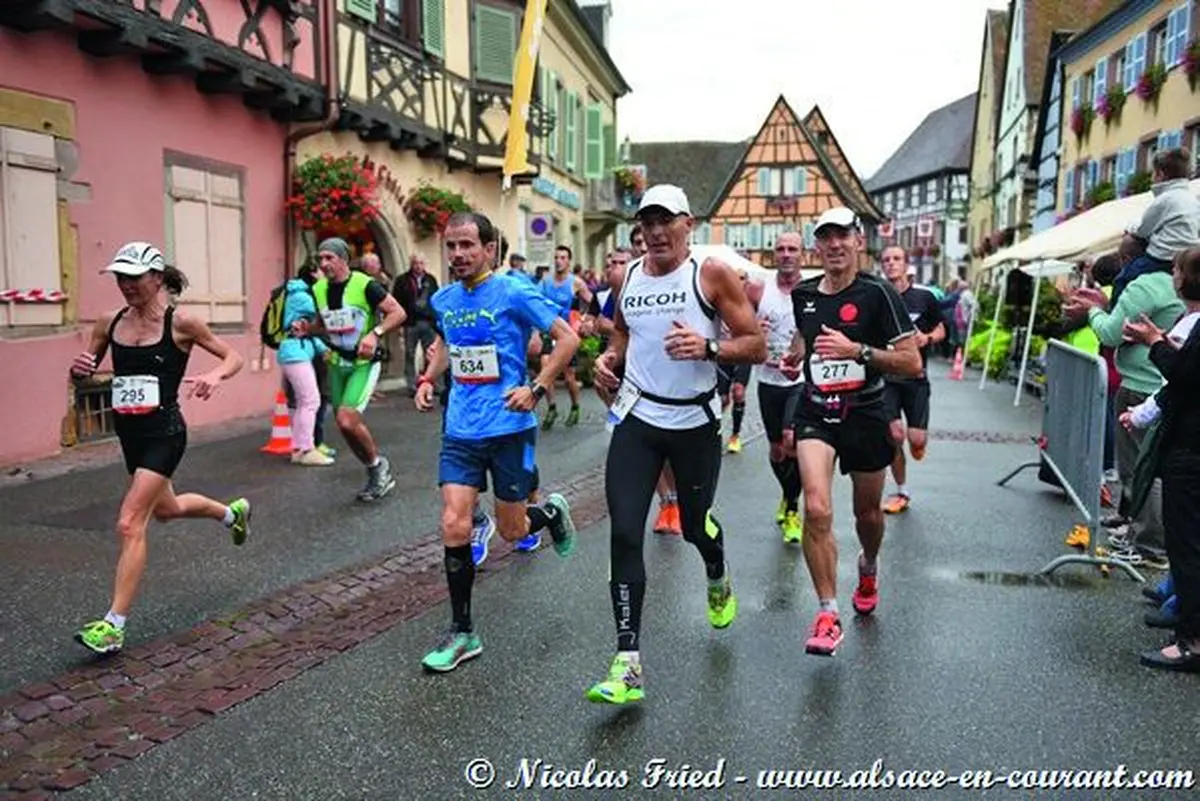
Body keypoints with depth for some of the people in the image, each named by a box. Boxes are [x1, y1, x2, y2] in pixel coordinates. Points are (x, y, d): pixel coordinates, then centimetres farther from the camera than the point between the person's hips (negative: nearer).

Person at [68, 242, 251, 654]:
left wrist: (215, 375, -24)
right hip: (129, 433, 7)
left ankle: (113, 625, -6)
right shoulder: (109, 323, 3)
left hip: (163, 433, -7)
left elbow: (233, 356, -2)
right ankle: (233, 512, 55)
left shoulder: (181, 323, -10)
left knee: (130, 524, -13)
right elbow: (84, 370, 13)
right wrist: (79, 368, -12)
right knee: (165, 508, 26)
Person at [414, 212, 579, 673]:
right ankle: (462, 633, 9)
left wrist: (536, 390, -17)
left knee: (511, 531, 6)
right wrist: (428, 379, 12)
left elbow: (568, 339, -9)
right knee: (454, 525, -5)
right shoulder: (442, 300, 6)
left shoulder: (514, 293, -11)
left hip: (508, 428, -4)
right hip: (460, 431, 4)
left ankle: (552, 512, 43)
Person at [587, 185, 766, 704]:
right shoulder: (628, 276, 5)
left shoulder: (712, 274, -8)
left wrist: (707, 348, -26)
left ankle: (718, 583, 53)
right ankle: (628, 664, -4)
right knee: (625, 533, -10)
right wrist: (610, 357, 2)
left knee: (695, 526, 14)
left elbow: (756, 346, -9)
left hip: (695, 422, -2)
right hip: (637, 419, 3)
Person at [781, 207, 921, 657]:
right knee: (817, 509, -18)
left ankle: (868, 568, 51)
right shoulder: (803, 294, 3)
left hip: (865, 416, -1)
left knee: (868, 513, 16)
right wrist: (795, 356, 4)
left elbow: (912, 364, -14)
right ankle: (828, 615, -7)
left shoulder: (877, 293, -11)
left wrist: (857, 350, -26)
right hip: (815, 413, 2)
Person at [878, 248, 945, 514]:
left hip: (916, 376, 0)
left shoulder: (924, 297, 0)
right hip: (886, 377, 0)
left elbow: (941, 330, 10)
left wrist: (927, 338, -10)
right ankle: (902, 493, 14)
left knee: (917, 439, -7)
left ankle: (917, 445, 35)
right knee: (893, 435, -7)